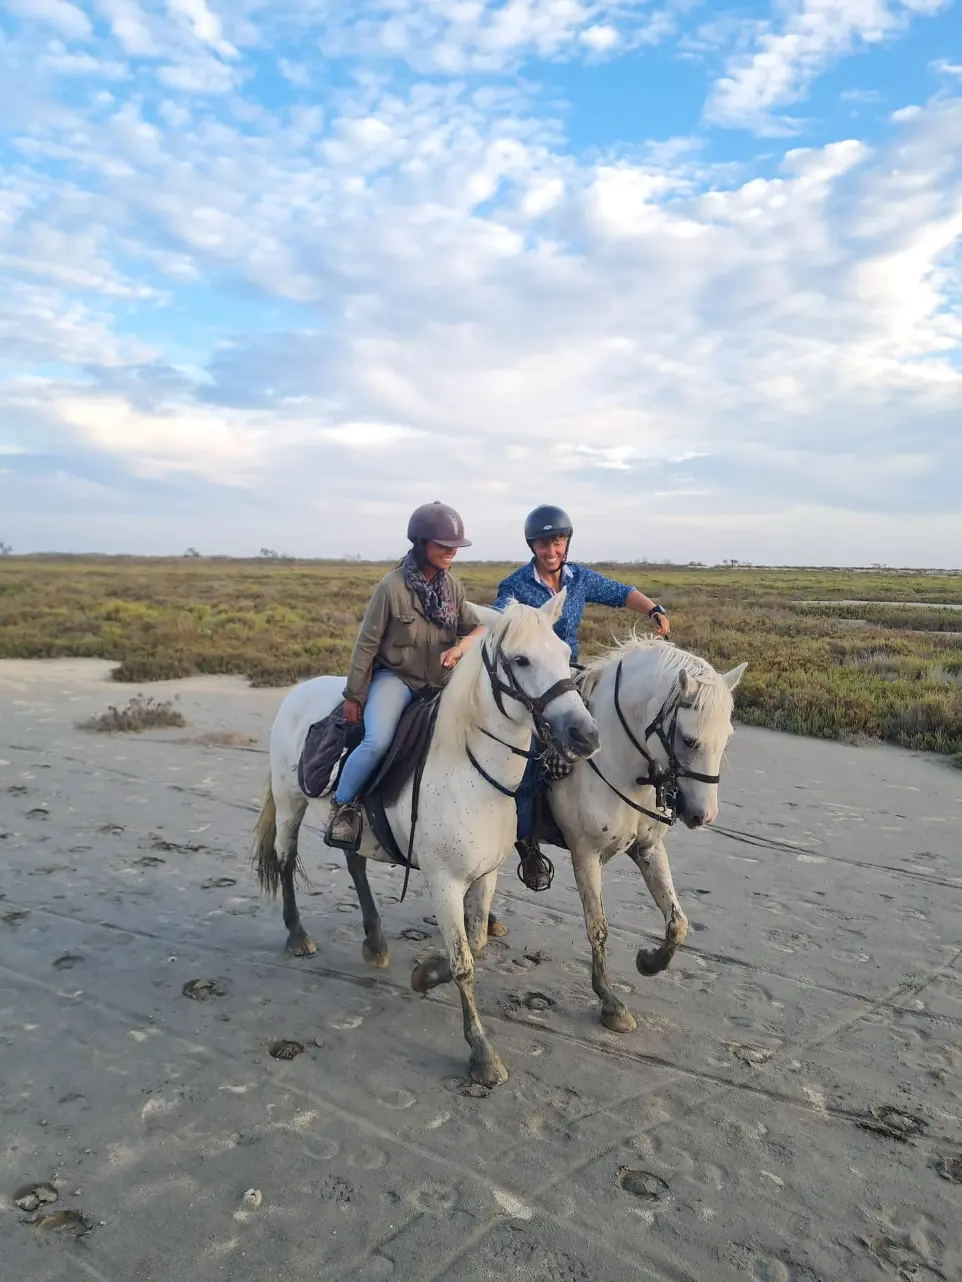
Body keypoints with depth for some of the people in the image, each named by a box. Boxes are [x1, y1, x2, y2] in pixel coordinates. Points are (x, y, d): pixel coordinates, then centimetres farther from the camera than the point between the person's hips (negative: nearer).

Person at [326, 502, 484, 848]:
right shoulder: (393, 586, -14)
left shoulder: (453, 586, 2)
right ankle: (342, 805, -4)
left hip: (441, 681, 6)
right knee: (377, 742, -29)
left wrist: (460, 647, -15)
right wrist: (353, 696, -6)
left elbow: (476, 628, 10)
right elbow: (367, 643, -9)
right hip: (395, 677, -5)